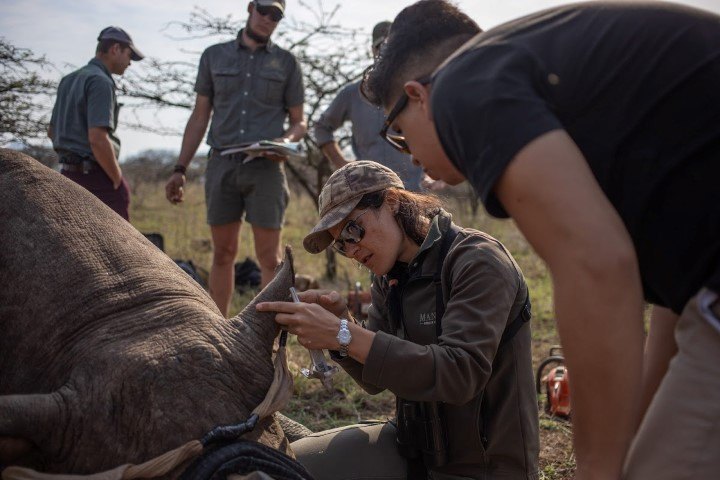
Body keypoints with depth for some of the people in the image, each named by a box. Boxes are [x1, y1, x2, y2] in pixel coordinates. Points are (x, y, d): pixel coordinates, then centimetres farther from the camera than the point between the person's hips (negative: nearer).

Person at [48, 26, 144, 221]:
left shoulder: (69, 81, 15)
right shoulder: (101, 82, -15)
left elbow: (52, 132, 22)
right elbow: (97, 138, -24)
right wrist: (118, 181, -14)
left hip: (70, 174, 9)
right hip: (98, 177, -9)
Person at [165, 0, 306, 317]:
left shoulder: (286, 63, 10)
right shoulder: (214, 56, 13)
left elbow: (299, 121, 12)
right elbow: (199, 116, 13)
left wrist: (287, 140, -12)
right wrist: (180, 169, 6)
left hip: (265, 166, -1)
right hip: (222, 163, 2)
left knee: (269, 257, -4)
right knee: (222, 253, 6)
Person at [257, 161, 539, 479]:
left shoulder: (477, 261, -18)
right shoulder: (391, 277, 4)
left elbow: (460, 374, -29)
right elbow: (376, 380, 7)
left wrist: (345, 335, -32)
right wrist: (340, 326, -13)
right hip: (416, 445, 7)